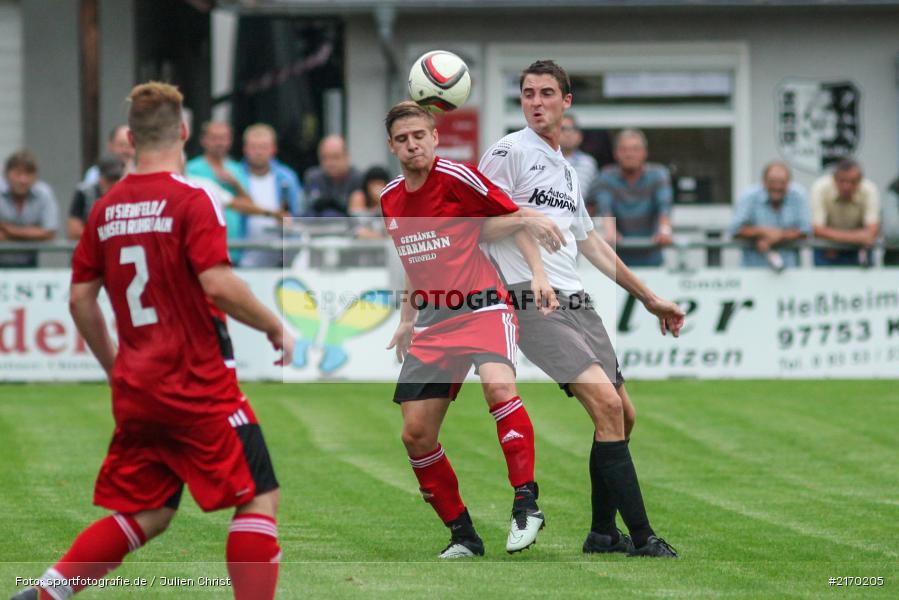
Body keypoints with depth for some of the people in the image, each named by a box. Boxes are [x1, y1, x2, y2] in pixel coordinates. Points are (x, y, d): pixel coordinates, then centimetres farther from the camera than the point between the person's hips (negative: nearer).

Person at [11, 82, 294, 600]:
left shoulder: (106, 209, 9)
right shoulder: (190, 200, -10)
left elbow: (81, 299, 12)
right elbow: (218, 284, -20)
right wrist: (274, 326, -5)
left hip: (136, 390, 7)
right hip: (199, 385, -7)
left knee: (144, 515, 14)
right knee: (260, 498, 0)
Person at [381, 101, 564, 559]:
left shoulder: (456, 177, -7)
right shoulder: (389, 200, 12)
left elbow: (516, 219, -1)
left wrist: (538, 274, -10)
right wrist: (407, 319, 25)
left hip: (482, 308, -6)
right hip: (433, 321, 6)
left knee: (498, 386, -34)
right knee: (416, 435, -3)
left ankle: (526, 503, -25)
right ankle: (462, 535, 10)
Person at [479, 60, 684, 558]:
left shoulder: (566, 171, 23)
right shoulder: (510, 152, -1)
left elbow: (591, 244, 32)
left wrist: (649, 298, 34)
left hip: (577, 303, 8)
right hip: (533, 303, -8)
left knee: (621, 414, 4)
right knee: (606, 403, -20)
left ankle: (603, 533, 17)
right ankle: (642, 538, -21)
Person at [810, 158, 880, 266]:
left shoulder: (869, 190, -20)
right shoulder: (820, 188, -23)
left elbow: (872, 232, -24)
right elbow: (818, 230, -26)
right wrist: (856, 237, -30)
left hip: (857, 250, 1)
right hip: (826, 250, -1)